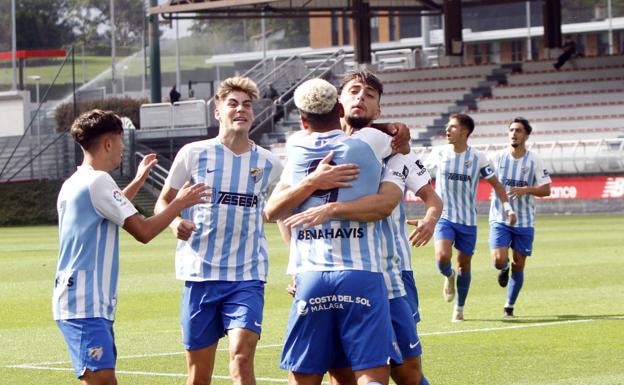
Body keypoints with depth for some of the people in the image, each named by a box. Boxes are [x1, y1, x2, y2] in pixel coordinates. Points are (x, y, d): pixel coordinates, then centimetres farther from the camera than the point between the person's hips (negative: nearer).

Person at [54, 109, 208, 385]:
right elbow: (143, 231, -14)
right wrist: (180, 203, -1)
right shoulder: (98, 181, -12)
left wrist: (137, 182, 43)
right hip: (85, 304, -10)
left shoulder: (73, 184, 17)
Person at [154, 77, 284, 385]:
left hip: (247, 277, 0)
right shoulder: (194, 154, 1)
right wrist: (174, 222, -14)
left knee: (242, 355, -20)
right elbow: (163, 202, 9)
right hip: (200, 273, 0)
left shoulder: (268, 163, 6)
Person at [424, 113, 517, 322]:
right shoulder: (438, 153, -1)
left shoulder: (477, 158, -4)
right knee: (442, 256, -23)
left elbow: (495, 183, 7)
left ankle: (459, 308, 24)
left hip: (468, 220, 0)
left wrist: (507, 207, -2)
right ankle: (448, 276, 13)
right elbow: (424, 170, 20)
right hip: (444, 217, 0)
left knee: (464, 265, 6)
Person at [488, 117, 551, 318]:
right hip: (500, 219, -1)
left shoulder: (534, 160, -2)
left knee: (518, 266, 4)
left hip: (524, 221, 1)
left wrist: (526, 190, -19)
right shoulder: (498, 157, -2)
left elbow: (546, 189, -2)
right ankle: (504, 269, 22)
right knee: (499, 260, -17)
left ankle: (509, 306, 21)